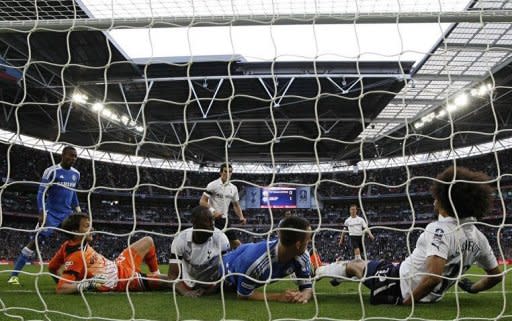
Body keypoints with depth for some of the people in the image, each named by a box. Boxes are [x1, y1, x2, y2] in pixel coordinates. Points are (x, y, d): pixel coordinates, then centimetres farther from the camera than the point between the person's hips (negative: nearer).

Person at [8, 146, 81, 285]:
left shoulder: (76, 174, 7)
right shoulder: (52, 171, -12)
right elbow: (41, 193, -12)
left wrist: (78, 211, 14)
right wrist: (42, 214, -20)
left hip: (67, 214, 6)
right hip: (51, 214, -5)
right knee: (36, 240, -10)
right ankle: (14, 275, -3)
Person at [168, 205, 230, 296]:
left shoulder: (220, 238, -26)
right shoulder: (180, 240, -25)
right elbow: (173, 274, -23)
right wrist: (185, 292, -40)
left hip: (212, 282, 1)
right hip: (189, 282, -1)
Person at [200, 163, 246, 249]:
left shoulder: (233, 188, 10)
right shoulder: (213, 185, -9)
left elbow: (236, 205, 18)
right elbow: (202, 202, -11)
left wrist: (241, 217, 1)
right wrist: (213, 211, -25)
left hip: (225, 219, 6)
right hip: (212, 219, -6)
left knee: (236, 243, 4)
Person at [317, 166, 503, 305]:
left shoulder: (441, 229, -28)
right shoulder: (479, 238, -5)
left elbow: (433, 276, -39)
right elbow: (496, 275, 6)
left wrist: (407, 301, -25)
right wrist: (472, 289, 23)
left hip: (401, 288, -7)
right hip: (431, 297, 7)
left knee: (355, 265, 16)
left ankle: (320, 271, 41)